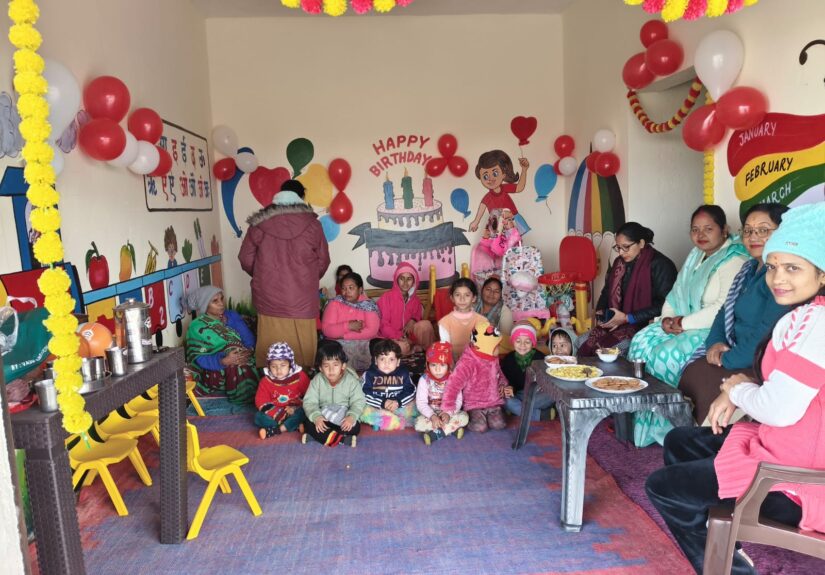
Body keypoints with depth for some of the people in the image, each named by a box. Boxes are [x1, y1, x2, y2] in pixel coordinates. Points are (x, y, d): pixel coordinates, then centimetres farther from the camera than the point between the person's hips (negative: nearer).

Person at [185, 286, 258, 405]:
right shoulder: (196, 327, -2)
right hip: (216, 373, -4)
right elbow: (197, 359, -9)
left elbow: (249, 338, 3)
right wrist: (224, 361, -26)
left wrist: (248, 351, -21)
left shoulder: (233, 316, 11)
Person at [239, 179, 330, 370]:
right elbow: (323, 262, 4)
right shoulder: (312, 224, -1)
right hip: (302, 298, -1)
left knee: (272, 351, 7)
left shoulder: (259, 224, 1)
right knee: (302, 347, 8)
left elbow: (246, 260, 4)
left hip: (269, 297, 1)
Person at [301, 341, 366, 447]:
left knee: (355, 427, -28)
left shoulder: (351, 381, -12)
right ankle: (342, 439, -32)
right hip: (323, 417, 1)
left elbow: (358, 402, -13)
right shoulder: (317, 380, -8)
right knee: (309, 424, -26)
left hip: (343, 418, -1)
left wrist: (352, 416, -33)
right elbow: (309, 402, -11)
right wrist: (316, 417, -31)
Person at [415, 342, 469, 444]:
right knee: (419, 423, -30)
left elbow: (458, 401, -10)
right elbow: (421, 403, -15)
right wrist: (432, 416, -30)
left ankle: (435, 433, -24)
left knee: (464, 417, -25)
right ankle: (453, 428, -25)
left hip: (448, 413, 1)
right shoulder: (425, 380, -12)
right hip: (430, 414, -1)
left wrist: (449, 413, -28)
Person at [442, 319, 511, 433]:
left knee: (499, 424, -14)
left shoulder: (493, 358, 0)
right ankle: (467, 417, 8)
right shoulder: (467, 362, -25)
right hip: (474, 404, -5)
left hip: (493, 401, 5)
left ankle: (489, 414, 17)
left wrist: (504, 385, 0)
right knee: (480, 427, -22)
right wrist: (447, 410, -30)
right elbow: (453, 385, -29)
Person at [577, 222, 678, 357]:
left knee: (607, 349, -27)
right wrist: (600, 312, 1)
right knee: (582, 342, -11)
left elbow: (662, 305, -17)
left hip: (645, 327, -7)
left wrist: (627, 318, -18)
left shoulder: (660, 265, -11)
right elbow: (607, 292, 21)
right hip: (615, 323, 7)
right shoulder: (619, 263, 11)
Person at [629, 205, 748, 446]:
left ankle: (659, 429, -8)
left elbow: (724, 308, -25)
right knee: (641, 342, -7)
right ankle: (636, 422, -3)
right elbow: (676, 293, 18)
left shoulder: (733, 261, -14)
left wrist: (685, 323, -19)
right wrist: (667, 317, -1)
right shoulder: (696, 255, 16)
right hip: (681, 325, 9)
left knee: (665, 354, -26)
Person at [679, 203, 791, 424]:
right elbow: (726, 310, 15)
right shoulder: (751, 268, 12)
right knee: (691, 371, -5)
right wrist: (715, 342, -3)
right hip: (738, 354, 8)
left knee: (702, 380, -19)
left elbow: (769, 333, -25)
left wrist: (728, 360, -14)